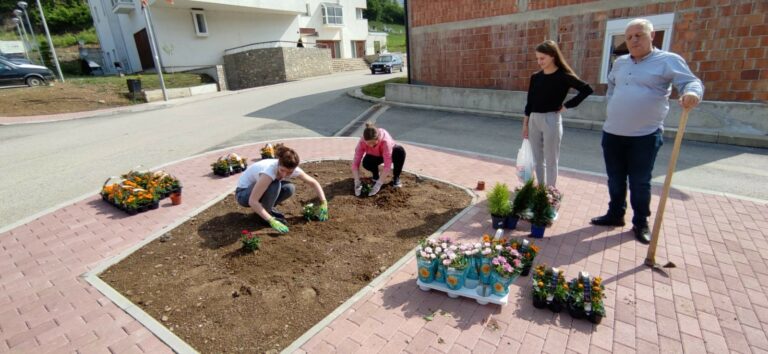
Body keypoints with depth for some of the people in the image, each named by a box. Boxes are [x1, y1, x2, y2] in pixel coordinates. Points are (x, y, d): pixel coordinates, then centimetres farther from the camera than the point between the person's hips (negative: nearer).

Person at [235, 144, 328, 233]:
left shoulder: (293, 170, -20)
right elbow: (252, 201, -38)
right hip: (243, 193, -6)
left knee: (289, 188, -20)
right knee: (274, 185, -33)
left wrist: (324, 203, -15)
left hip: (259, 188, 6)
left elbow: (314, 183, -6)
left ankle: (268, 208, 3)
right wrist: (271, 221, -43)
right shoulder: (269, 170, -38)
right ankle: (266, 212, -10)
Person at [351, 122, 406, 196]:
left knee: (400, 151, -35)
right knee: (366, 163, -33)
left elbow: (387, 164, -42)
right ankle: (376, 175, 1)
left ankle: (396, 177, -13)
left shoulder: (385, 140, -40)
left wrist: (378, 184, -45)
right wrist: (357, 183, -40)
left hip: (390, 153, -1)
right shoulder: (362, 142, -32)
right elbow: (355, 162, -31)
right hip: (375, 156, 1)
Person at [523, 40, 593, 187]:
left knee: (551, 160, 3)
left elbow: (587, 90, -10)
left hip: (551, 120, -5)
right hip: (534, 120, 6)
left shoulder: (563, 76, -8)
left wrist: (567, 105, -9)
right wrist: (525, 124, 9)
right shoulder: (535, 77, 7)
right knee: (537, 159, 13)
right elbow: (530, 102, 10)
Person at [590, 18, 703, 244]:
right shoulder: (620, 62, 13)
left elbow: (690, 81, -14)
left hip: (645, 135, -5)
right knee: (615, 180, 14)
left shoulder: (668, 60, -4)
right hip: (612, 133, 5)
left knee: (640, 183, 3)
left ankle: (641, 223, 18)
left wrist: (692, 93, -36)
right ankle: (615, 214, 29)